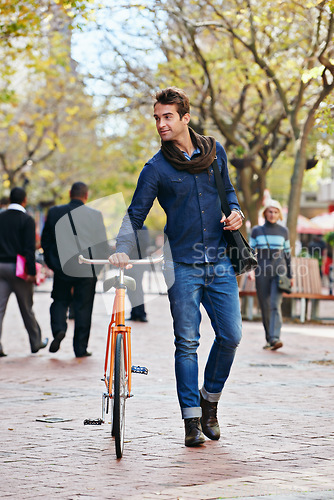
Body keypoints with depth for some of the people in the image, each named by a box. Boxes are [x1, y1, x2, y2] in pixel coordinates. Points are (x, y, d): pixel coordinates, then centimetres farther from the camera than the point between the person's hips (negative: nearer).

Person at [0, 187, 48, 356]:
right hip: (18, 268, -3)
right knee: (26, 308, 9)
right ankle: (36, 342, 24)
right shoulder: (27, 220, -8)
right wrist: (31, 272, -14)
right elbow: (29, 248, -14)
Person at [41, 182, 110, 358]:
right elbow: (102, 245, -3)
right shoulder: (95, 215, -6)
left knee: (59, 301, 17)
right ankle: (80, 348, 7)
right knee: (83, 307, 6)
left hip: (62, 268, 1)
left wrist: (52, 262, 15)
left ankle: (58, 329, -10)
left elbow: (45, 241, 5)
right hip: (87, 270, -1)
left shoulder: (54, 212, 0)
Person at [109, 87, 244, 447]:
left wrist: (235, 212, 2)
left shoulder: (215, 151, 7)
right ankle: (192, 420, 4)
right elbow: (135, 214, -1)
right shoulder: (156, 168, -2)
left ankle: (210, 399, 21)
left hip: (219, 262, 3)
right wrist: (122, 249, -17)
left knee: (230, 336, -2)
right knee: (187, 343, -3)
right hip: (182, 265, -2)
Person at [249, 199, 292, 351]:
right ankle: (269, 339, 18)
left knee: (275, 305, -18)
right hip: (262, 273, 1)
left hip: (279, 271, -1)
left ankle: (275, 338, -28)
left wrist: (290, 275, 13)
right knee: (265, 307, 4)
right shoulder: (257, 231, 6)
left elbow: (287, 253, 13)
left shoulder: (283, 231, 8)